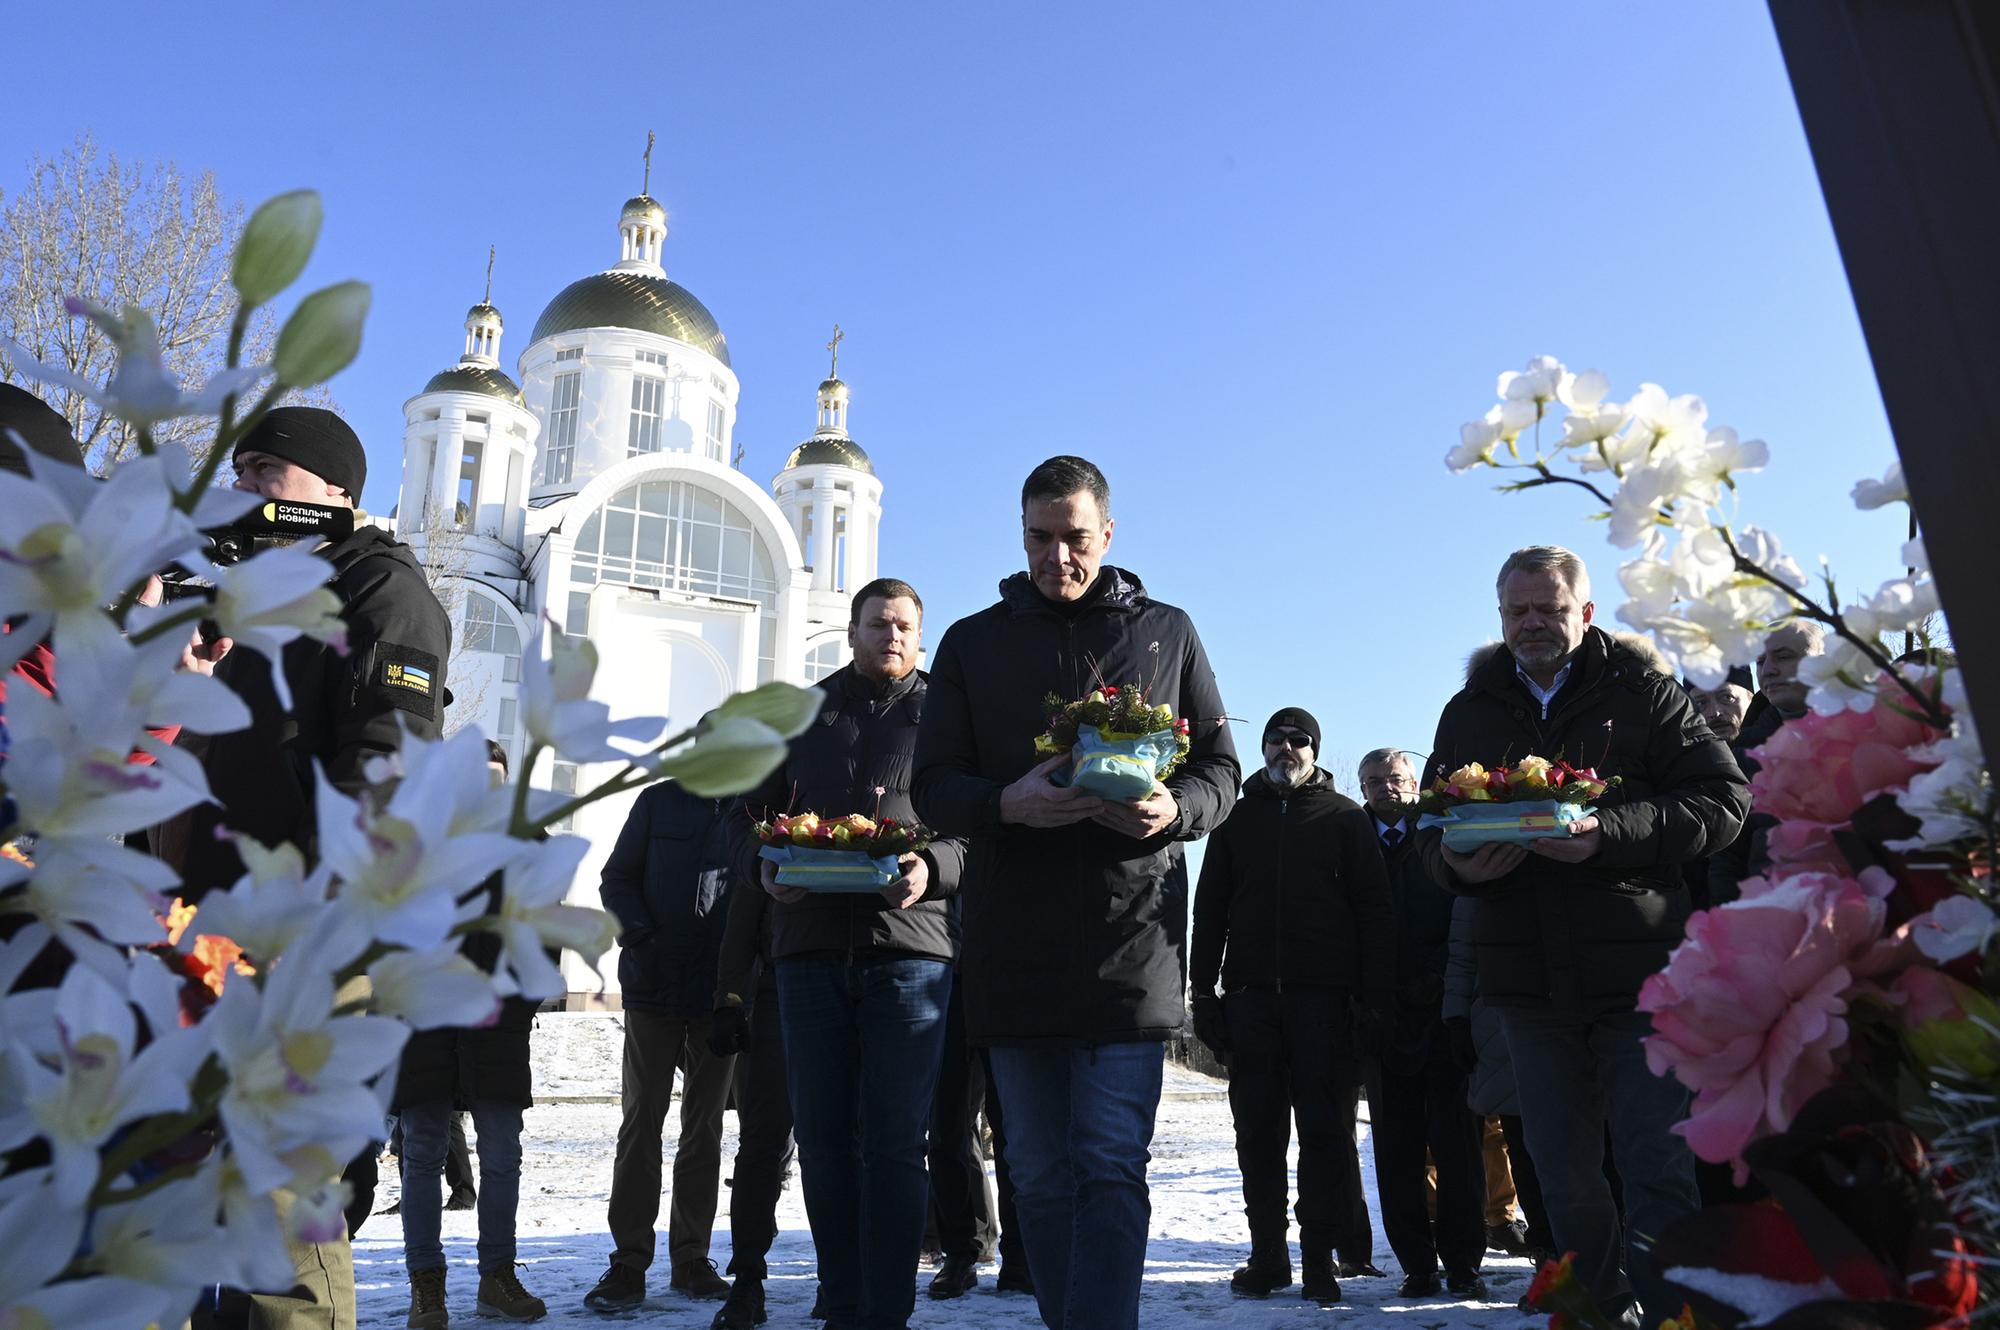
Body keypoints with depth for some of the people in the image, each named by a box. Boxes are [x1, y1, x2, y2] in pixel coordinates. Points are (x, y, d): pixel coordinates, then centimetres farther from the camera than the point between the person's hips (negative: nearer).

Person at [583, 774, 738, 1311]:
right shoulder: (658, 801, 6)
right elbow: (616, 878, 5)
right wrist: (639, 935, -13)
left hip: (721, 993, 1)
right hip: (654, 987, -1)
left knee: (704, 1128, 9)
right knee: (640, 1122, 1)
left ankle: (691, 1259, 19)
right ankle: (629, 1263, 9)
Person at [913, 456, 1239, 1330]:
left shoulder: (1165, 632, 10)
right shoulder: (973, 642, 10)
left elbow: (1221, 769, 10)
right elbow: (933, 787, 5)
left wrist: (1174, 811, -14)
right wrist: (1006, 803, -17)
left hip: (1128, 942, -1)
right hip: (1011, 946, 2)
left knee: (1111, 1166, -5)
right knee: (1041, 1174, 11)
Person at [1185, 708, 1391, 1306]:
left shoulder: (1345, 817, 7)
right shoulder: (1238, 818, 13)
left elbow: (1374, 912, 2)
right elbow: (1210, 910, 12)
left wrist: (1375, 999, -6)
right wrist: (1204, 993, 4)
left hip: (1325, 997, -2)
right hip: (1251, 995, 2)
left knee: (1324, 1129, 2)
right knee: (1258, 1131, 5)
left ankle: (1319, 1258, 11)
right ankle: (1268, 1253, 15)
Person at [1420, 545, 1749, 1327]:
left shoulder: (1642, 694, 2)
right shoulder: (1468, 713, 12)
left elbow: (1722, 801, -6)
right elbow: (1432, 834, 12)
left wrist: (1610, 833, -21)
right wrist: (1459, 863, -12)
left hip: (1637, 973, -3)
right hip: (1528, 977, 4)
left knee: (1658, 1164, -3)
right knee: (1563, 1175, 13)